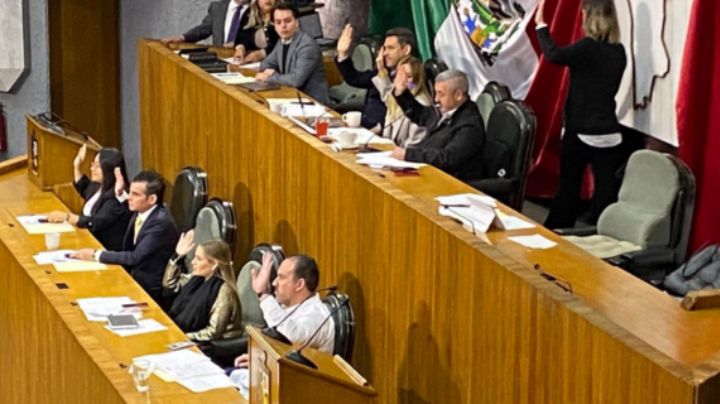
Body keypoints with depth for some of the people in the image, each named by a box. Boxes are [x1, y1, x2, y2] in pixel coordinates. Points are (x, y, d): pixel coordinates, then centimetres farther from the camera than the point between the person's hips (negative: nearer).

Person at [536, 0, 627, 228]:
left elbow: (554, 55, -12)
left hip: (581, 131, -5)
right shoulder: (618, 51, 5)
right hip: (609, 132, 5)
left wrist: (541, 25, 0)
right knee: (606, 187, 2)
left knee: (569, 185, 8)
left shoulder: (588, 48, -16)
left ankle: (555, 233, 18)